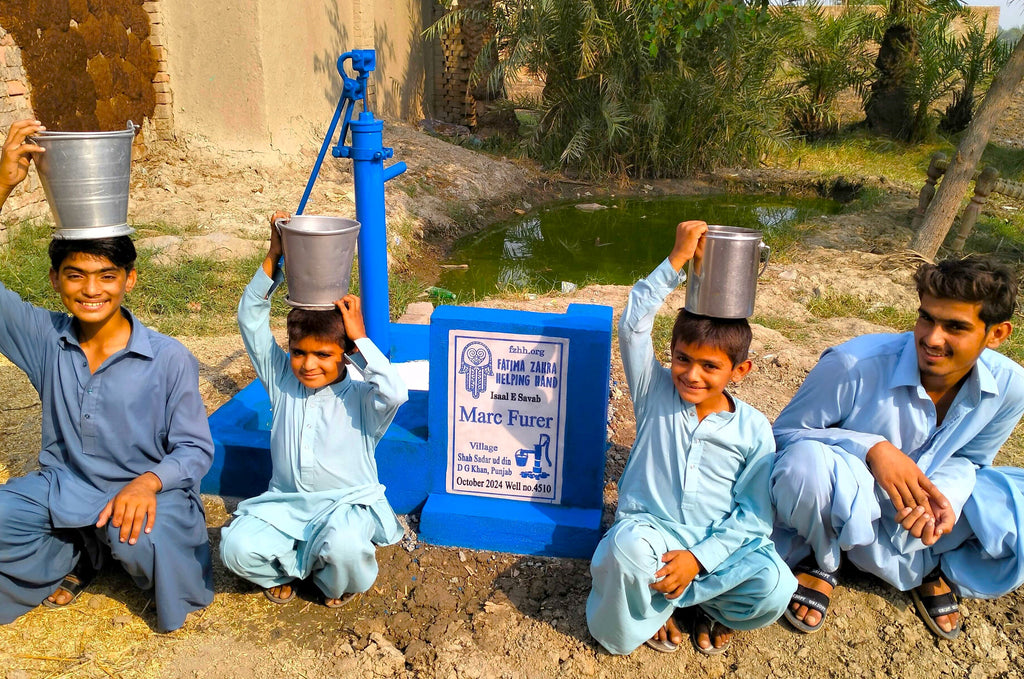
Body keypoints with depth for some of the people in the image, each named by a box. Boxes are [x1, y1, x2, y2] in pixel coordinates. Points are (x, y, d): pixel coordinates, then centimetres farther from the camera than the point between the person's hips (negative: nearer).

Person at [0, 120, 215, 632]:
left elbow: (196, 449, -11)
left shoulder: (170, 359, -15)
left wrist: (147, 482, -32)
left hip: (142, 490, -4)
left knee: (139, 543, -35)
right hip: (61, 486, 5)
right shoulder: (45, 339, -4)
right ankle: (77, 557, 11)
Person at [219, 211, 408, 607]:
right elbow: (250, 318, -3)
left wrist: (360, 338, -25)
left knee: (343, 546, -36)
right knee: (236, 546, -25)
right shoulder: (282, 380, 2)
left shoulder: (360, 398, -9)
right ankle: (283, 571, 12)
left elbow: (394, 393, -33)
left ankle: (337, 581, 4)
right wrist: (273, 258, -13)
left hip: (346, 503, -3)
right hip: (285, 505, 3)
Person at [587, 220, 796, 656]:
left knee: (774, 588, -27)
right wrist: (676, 261, -18)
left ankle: (711, 608, 8)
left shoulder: (754, 430, -3)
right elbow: (633, 325, -14)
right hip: (650, 529, -1)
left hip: (716, 544, 2)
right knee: (629, 544, -37)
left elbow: (753, 515, -4)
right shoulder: (655, 393, -1)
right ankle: (651, 613, -1)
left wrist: (698, 558, -17)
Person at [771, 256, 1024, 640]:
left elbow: (966, 458, 4)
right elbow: (784, 433, -18)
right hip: (841, 504, -4)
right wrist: (872, 448, -34)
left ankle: (931, 567, 11)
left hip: (915, 510, 5)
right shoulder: (853, 366, -28)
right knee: (807, 462, -39)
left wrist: (944, 495, -20)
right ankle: (823, 559, -4)